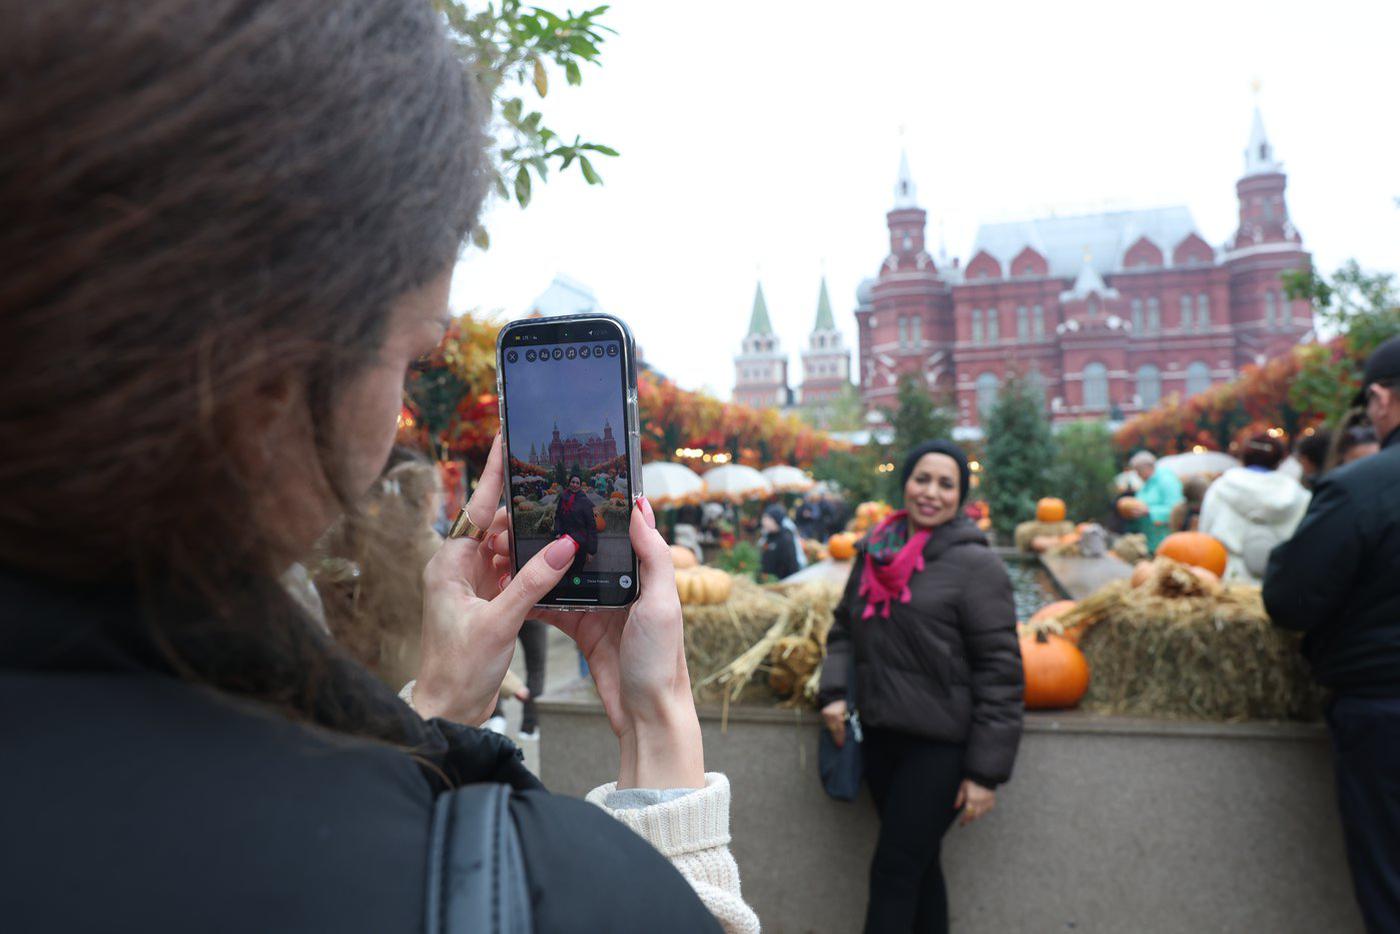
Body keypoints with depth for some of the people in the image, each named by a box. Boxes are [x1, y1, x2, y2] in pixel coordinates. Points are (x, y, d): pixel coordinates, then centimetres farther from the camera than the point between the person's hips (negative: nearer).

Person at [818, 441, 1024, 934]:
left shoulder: (974, 563, -11)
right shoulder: (874, 553, 6)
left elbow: (1000, 671, -12)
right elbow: (844, 628, 17)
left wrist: (987, 770, -14)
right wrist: (834, 690, -1)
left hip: (941, 744, -5)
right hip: (881, 733, 6)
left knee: (894, 871, -2)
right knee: (918, 865, 18)